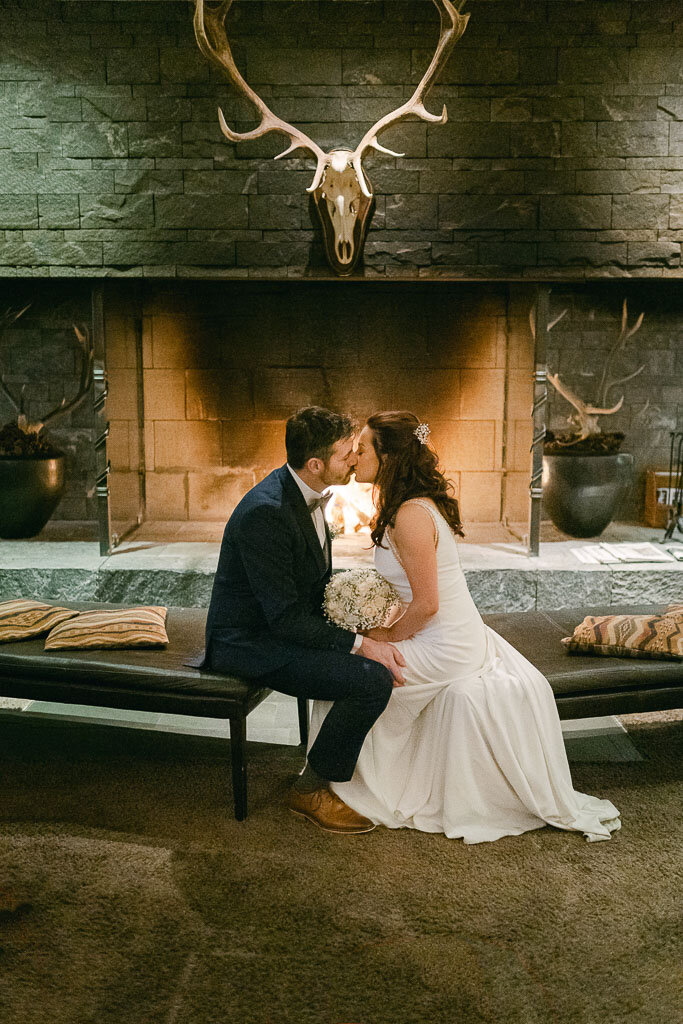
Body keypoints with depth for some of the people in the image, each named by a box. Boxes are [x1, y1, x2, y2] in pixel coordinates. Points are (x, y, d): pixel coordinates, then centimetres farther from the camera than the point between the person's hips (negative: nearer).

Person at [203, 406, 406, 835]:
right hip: (250, 643, -9)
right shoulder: (265, 511, -27)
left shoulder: (306, 493, 2)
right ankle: (312, 790, -1)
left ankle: (340, 760, 23)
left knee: (386, 653, 6)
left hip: (284, 624, 9)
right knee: (374, 679, -21)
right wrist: (360, 645, -23)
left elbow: (320, 586, 10)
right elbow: (285, 618, -26)